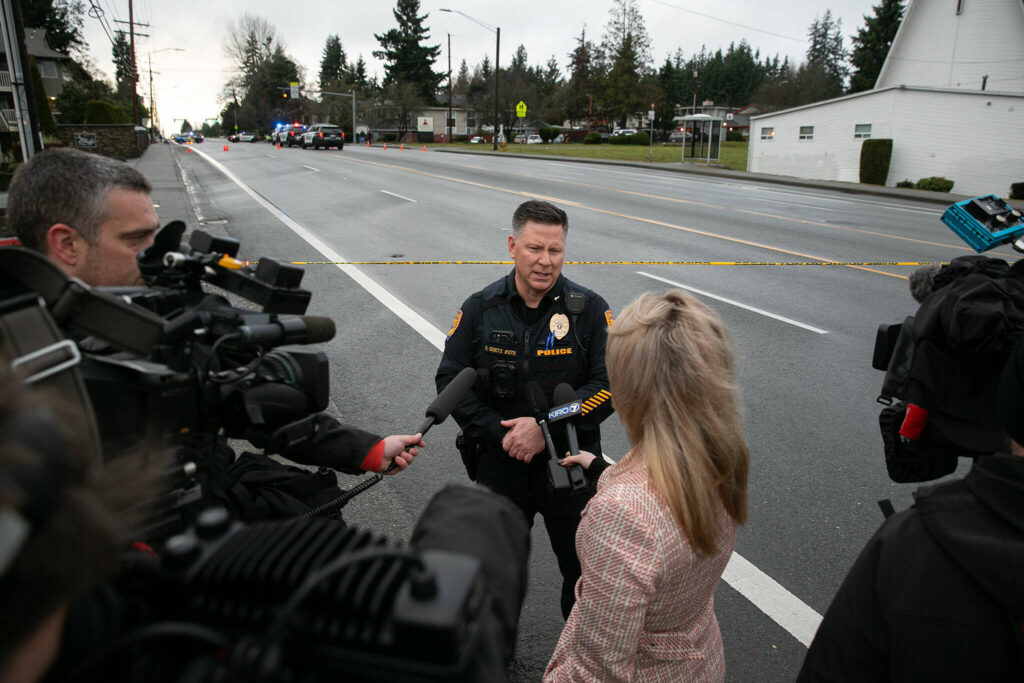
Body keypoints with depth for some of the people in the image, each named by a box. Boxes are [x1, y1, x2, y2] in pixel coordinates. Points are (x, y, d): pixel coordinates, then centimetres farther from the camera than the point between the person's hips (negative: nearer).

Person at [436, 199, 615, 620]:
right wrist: (501, 433, -16)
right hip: (500, 464, 1)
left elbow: (609, 383, -12)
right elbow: (450, 380, -5)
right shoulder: (479, 309, -4)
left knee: (585, 572, 16)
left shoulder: (589, 310, -8)